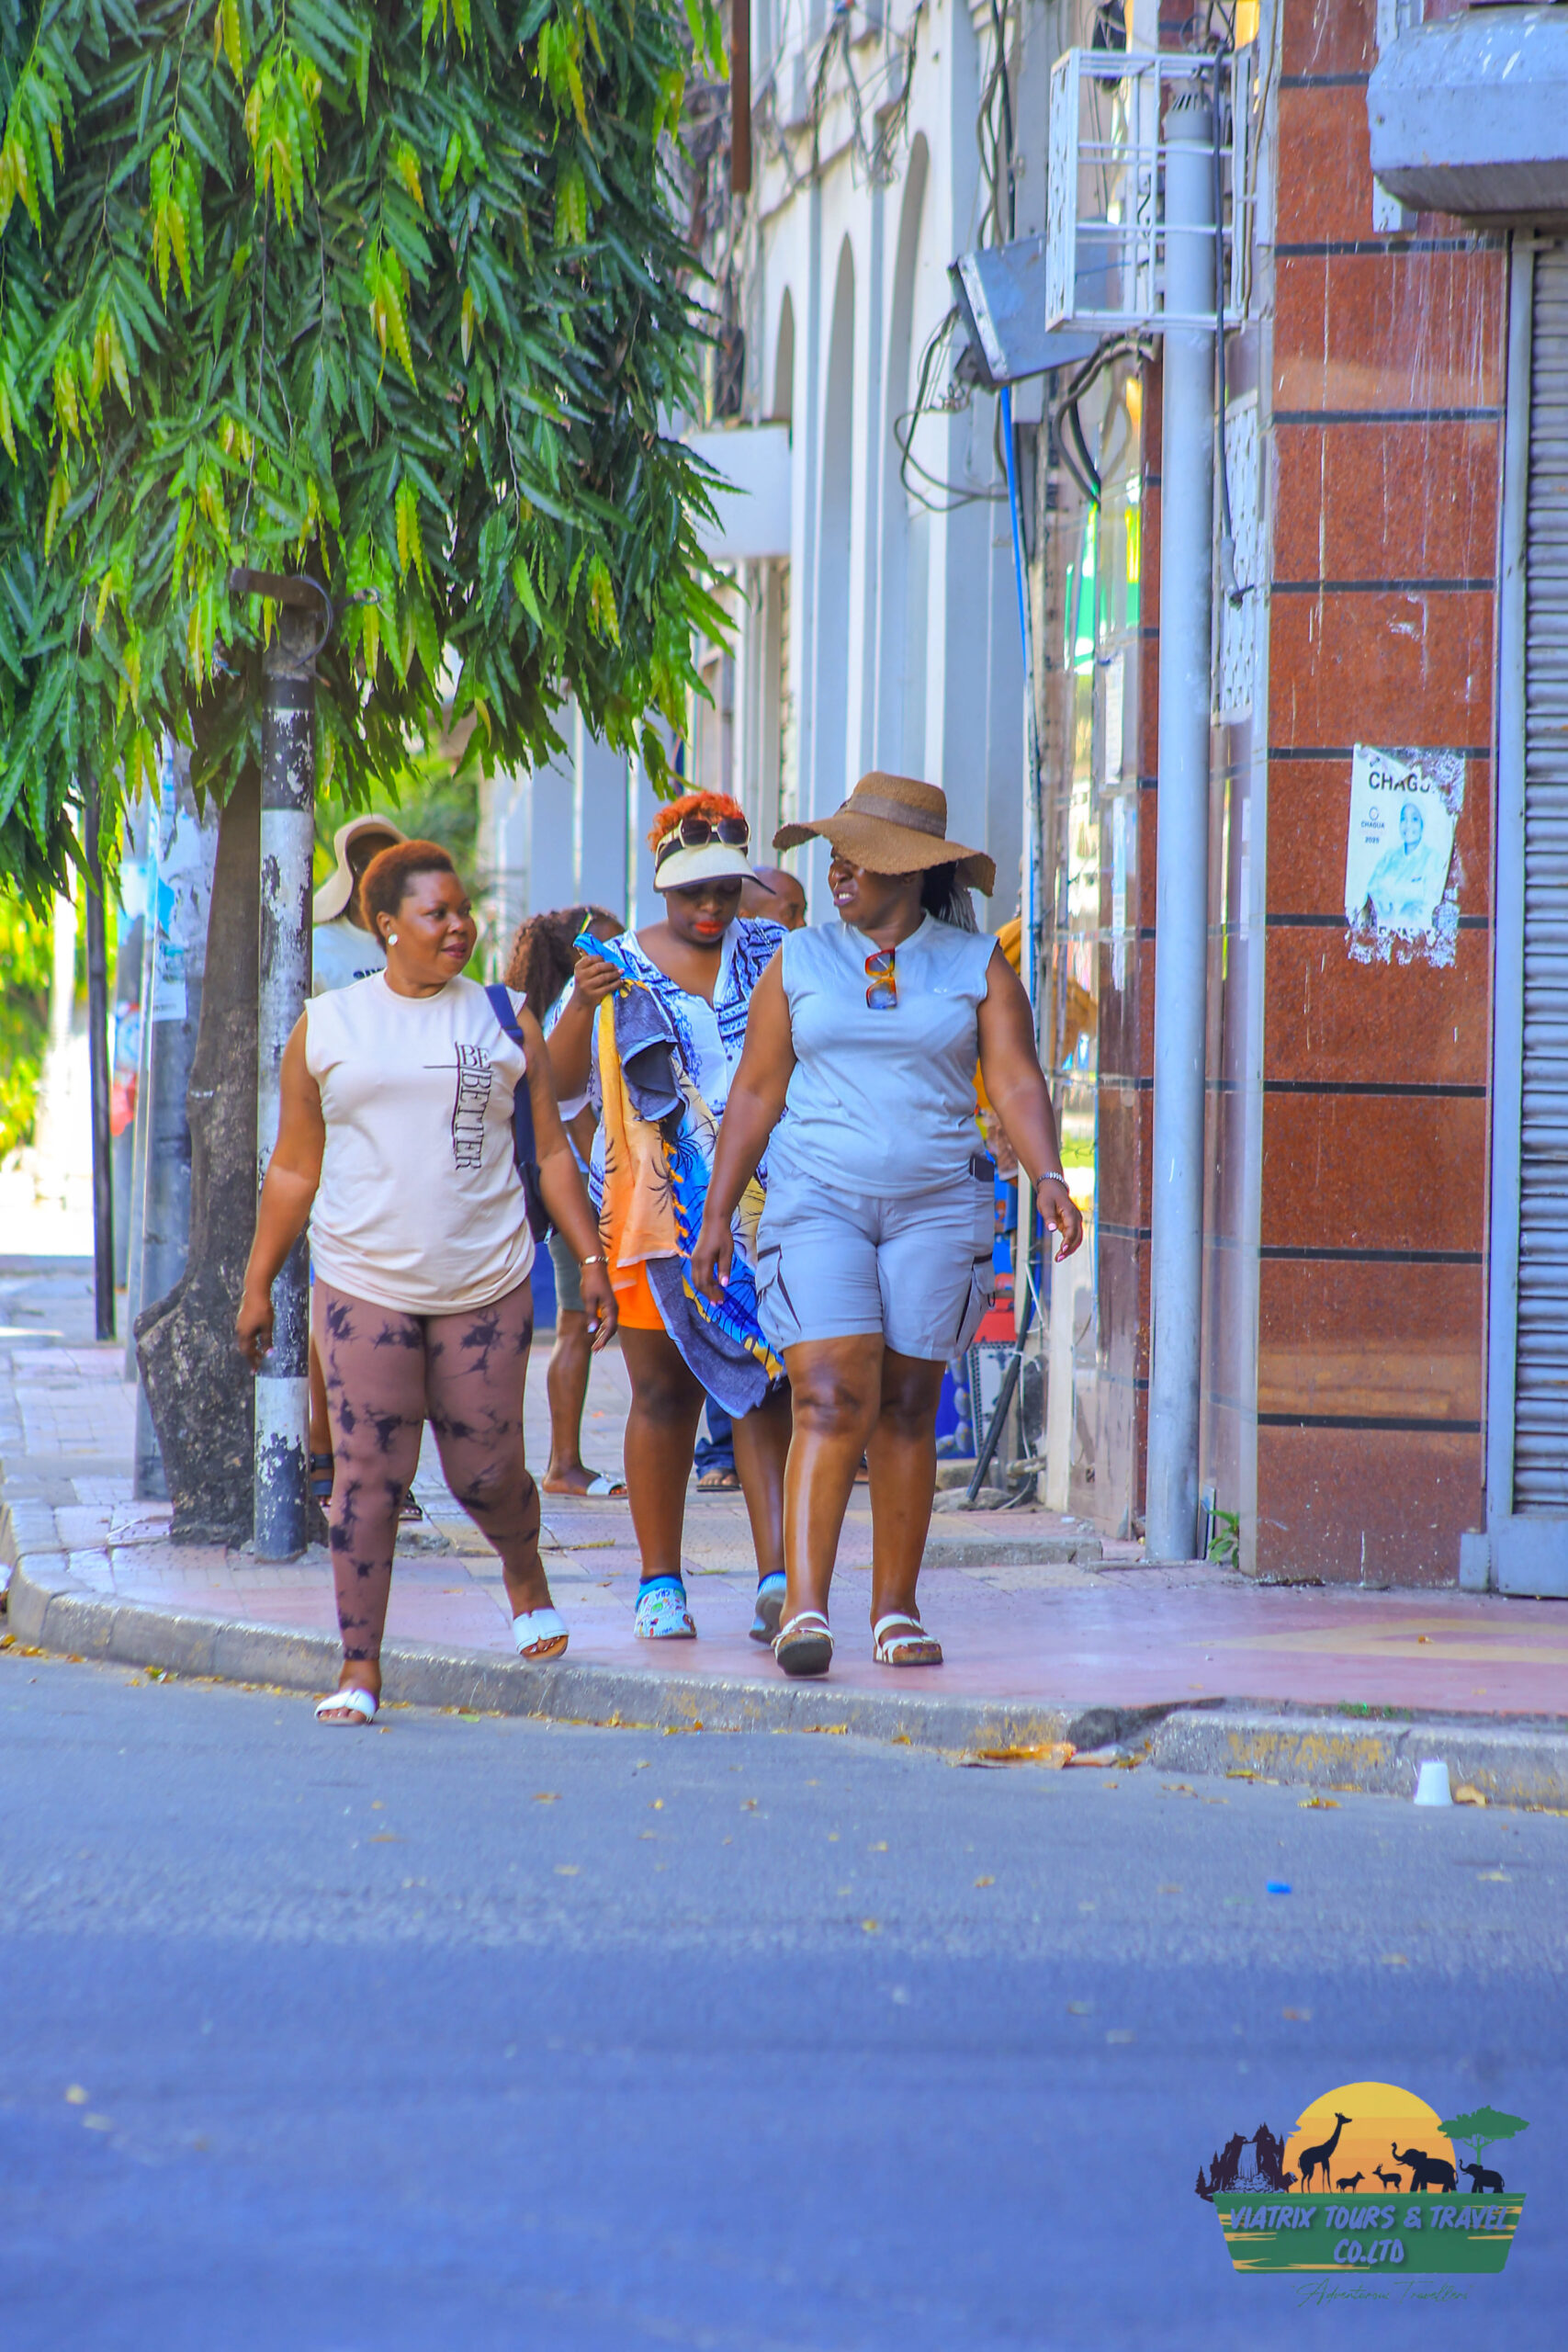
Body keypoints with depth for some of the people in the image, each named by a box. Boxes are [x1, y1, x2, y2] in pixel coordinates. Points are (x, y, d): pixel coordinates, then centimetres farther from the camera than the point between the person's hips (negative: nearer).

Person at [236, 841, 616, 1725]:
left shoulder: (505, 1021, 7)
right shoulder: (326, 1027, 6)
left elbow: (552, 1151, 9)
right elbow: (295, 1169, 11)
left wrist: (592, 1260, 2)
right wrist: (258, 1285, 9)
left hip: (488, 1286, 0)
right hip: (364, 1285, 0)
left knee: (486, 1470, 3)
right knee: (368, 1476, -6)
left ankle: (526, 1576, 36)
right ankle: (361, 1670, -2)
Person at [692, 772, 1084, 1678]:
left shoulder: (978, 968, 5)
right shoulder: (798, 964, 8)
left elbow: (1017, 1081, -3)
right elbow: (757, 1093, 8)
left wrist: (1050, 1180, -20)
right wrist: (717, 1216, 4)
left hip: (936, 1205, 1)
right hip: (818, 1199, -1)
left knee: (907, 1408, 4)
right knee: (832, 1402, -14)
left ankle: (897, 1612, 13)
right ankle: (806, 1611, -20)